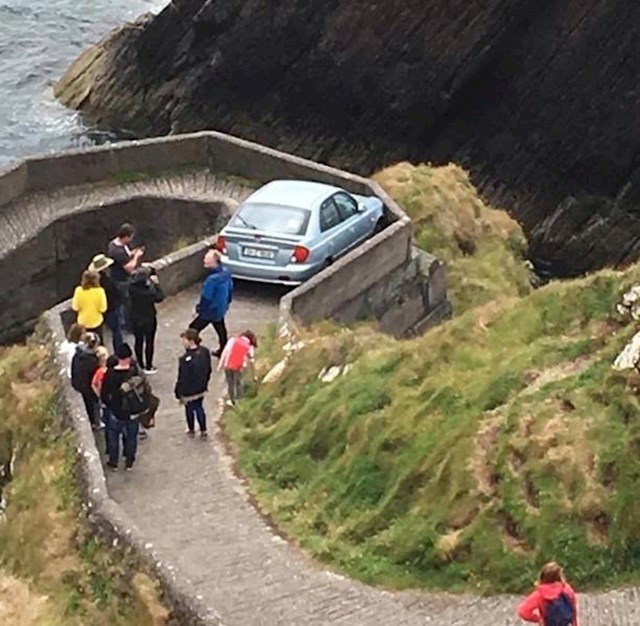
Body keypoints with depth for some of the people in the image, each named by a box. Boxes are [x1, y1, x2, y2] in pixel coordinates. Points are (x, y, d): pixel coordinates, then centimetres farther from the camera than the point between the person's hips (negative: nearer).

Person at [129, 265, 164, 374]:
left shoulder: (132, 287, -15)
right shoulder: (149, 290, -29)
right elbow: (159, 297, -14)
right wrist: (156, 283, -10)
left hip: (136, 319, 5)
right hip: (148, 319, -5)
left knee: (138, 341, 19)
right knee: (149, 342, 12)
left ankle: (140, 365, 32)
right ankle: (148, 367, 23)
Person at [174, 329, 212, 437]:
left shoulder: (185, 359, -31)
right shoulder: (205, 352, -9)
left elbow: (182, 379, -22)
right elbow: (209, 370, 6)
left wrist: (178, 393, -9)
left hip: (189, 392, -6)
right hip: (201, 388, 6)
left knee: (190, 409, 16)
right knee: (199, 407, 22)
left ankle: (191, 430, 35)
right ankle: (203, 430, 29)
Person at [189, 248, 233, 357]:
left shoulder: (213, 279, -34)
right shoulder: (226, 273, -7)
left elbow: (206, 298, -25)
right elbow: (230, 289, 8)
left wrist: (199, 309, -8)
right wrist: (227, 302, 23)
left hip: (210, 311, -9)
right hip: (221, 309, 9)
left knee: (193, 330, 3)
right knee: (221, 329, 25)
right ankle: (223, 351, 40)